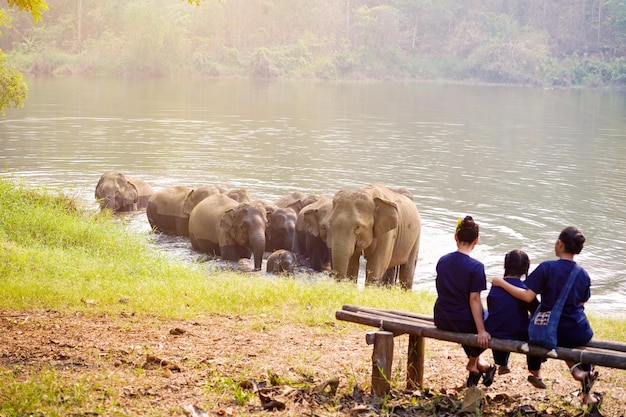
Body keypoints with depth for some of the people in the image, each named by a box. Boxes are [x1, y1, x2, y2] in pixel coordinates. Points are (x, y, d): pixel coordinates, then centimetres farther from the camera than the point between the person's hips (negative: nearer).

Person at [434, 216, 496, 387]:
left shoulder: (442, 261, 2)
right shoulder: (476, 267, -16)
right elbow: (474, 299, -19)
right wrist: (481, 331, -18)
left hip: (442, 321, 6)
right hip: (464, 322, -6)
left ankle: (477, 363, 41)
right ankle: (473, 361, 33)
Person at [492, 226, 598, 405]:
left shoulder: (547, 268, -14)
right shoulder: (583, 275, -3)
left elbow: (528, 296, -18)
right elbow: (581, 304, 8)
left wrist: (502, 283, -9)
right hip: (578, 334, 1)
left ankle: (575, 368, 9)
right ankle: (587, 395, 32)